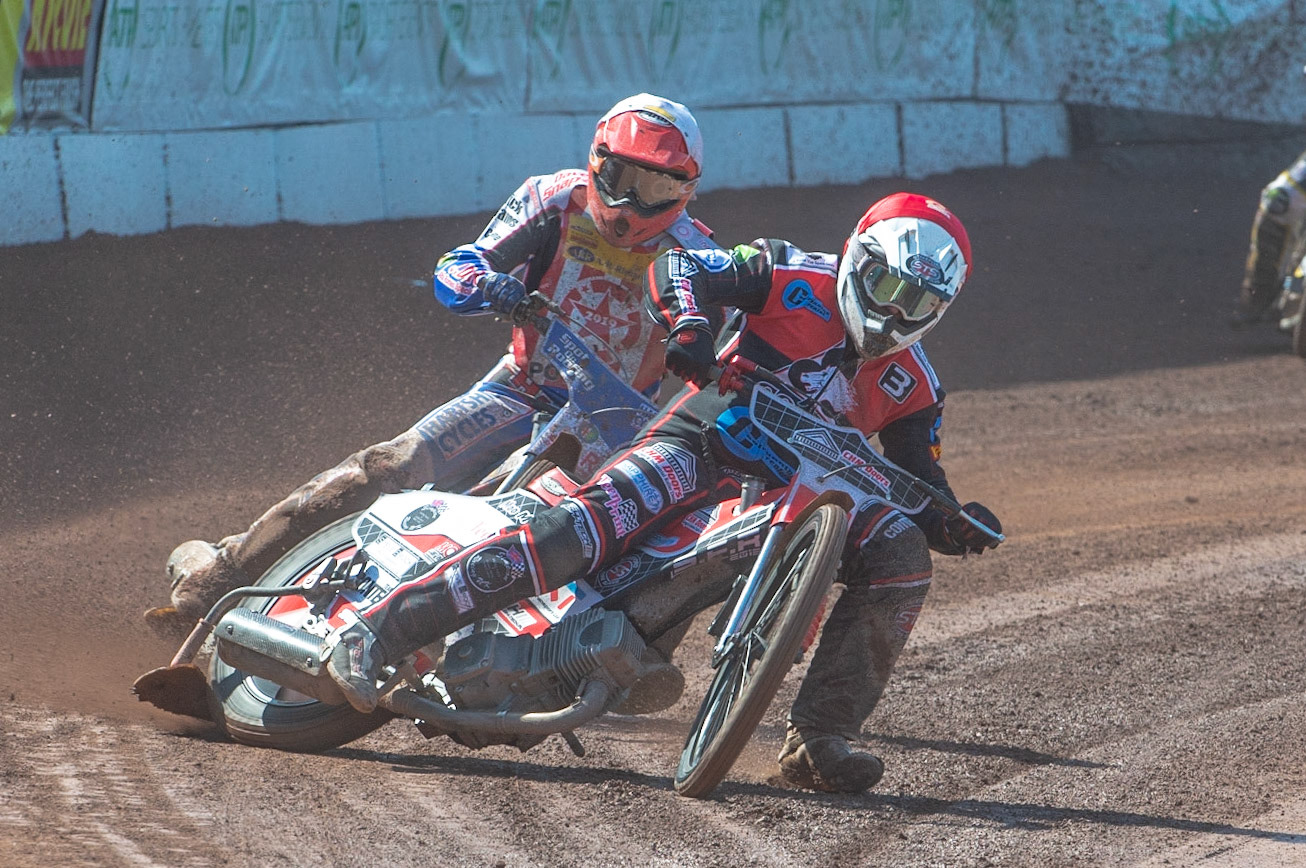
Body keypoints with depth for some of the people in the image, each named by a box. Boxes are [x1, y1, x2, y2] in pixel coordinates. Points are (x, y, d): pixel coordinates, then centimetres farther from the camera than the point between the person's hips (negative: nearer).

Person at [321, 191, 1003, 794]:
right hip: (703, 443, -5)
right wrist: (689, 329, -29)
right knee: (585, 527, -31)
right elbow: (674, 269, -7)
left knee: (902, 554, -18)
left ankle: (816, 739, -19)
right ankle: (373, 630, -35)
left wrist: (958, 521, -12)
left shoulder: (911, 386, 11)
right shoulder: (802, 278, -1)